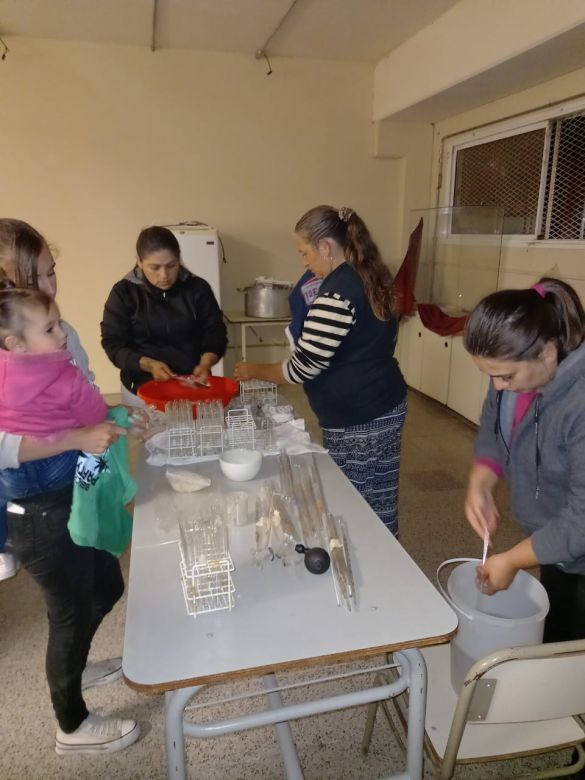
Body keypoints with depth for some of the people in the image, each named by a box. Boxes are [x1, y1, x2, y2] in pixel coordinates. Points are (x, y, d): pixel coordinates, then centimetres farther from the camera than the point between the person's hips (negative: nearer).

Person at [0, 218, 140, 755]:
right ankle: (73, 727, 39)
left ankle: (75, 666, 55)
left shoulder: (61, 331, 0)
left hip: (81, 492, 7)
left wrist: (117, 418, -6)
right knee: (72, 608, 12)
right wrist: (76, 438, -33)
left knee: (107, 588, 24)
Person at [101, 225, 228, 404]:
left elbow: (215, 332, -3)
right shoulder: (123, 292, -6)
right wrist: (148, 365, -24)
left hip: (194, 386, 1)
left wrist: (205, 363, -23)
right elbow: (113, 344, -8)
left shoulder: (198, 288, -3)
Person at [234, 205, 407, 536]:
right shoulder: (369, 277, 9)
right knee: (379, 507, 18)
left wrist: (254, 371, -2)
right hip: (386, 406, 10)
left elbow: (303, 367, -17)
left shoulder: (338, 291, -20)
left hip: (359, 421, -9)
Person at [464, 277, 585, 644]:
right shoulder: (516, 369, -12)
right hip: (553, 541, 6)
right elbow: (493, 431, 2)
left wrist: (511, 560, -21)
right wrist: (480, 486, -15)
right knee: (553, 641, 26)